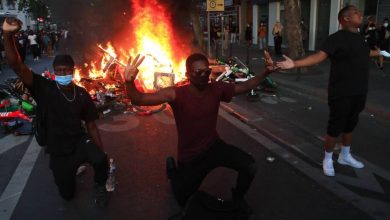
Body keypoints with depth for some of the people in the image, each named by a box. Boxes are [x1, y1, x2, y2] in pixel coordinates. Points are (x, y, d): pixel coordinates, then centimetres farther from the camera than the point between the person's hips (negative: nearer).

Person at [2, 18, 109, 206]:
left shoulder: (82, 95, -6)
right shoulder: (45, 89, -13)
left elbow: (91, 126, -1)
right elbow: (17, 66, -27)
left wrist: (102, 153, -4)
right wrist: (8, 35, -44)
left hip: (80, 141, 0)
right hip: (58, 151, 0)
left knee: (100, 161, -35)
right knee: (67, 195, 14)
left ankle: (100, 187, -1)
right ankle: (70, 169, 47)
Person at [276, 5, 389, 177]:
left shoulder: (359, 37, 9)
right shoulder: (337, 38, -16)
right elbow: (318, 56, -28)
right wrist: (295, 64, -41)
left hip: (359, 92, 8)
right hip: (342, 93, -8)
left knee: (350, 126, 20)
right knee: (335, 128, 3)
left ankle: (345, 156, 38)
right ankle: (327, 160, 22)